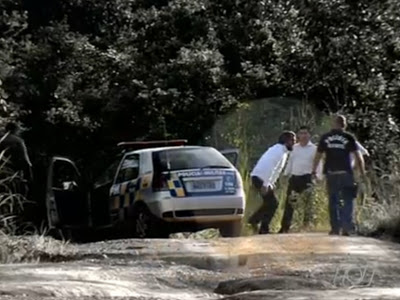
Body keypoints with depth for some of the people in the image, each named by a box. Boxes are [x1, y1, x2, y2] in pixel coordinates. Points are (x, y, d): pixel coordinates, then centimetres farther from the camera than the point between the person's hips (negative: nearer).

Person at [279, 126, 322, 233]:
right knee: (289, 203, 5)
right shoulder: (294, 148, 14)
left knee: (308, 202, -9)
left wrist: (317, 176, -12)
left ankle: (307, 224, -3)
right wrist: (286, 175, 15)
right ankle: (285, 227, 10)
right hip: (294, 177, 4)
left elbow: (317, 164, -1)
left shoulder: (314, 148, 1)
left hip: (307, 178, -4)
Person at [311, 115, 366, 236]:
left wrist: (314, 171, 19)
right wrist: (362, 172, 4)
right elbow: (358, 156, -3)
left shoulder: (325, 138, 5)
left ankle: (335, 227, 9)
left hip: (331, 173, 2)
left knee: (333, 201, 10)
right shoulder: (349, 137, -2)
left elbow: (318, 156, 10)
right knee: (348, 201, 3)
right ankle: (346, 228, -7)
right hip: (345, 172, -2)